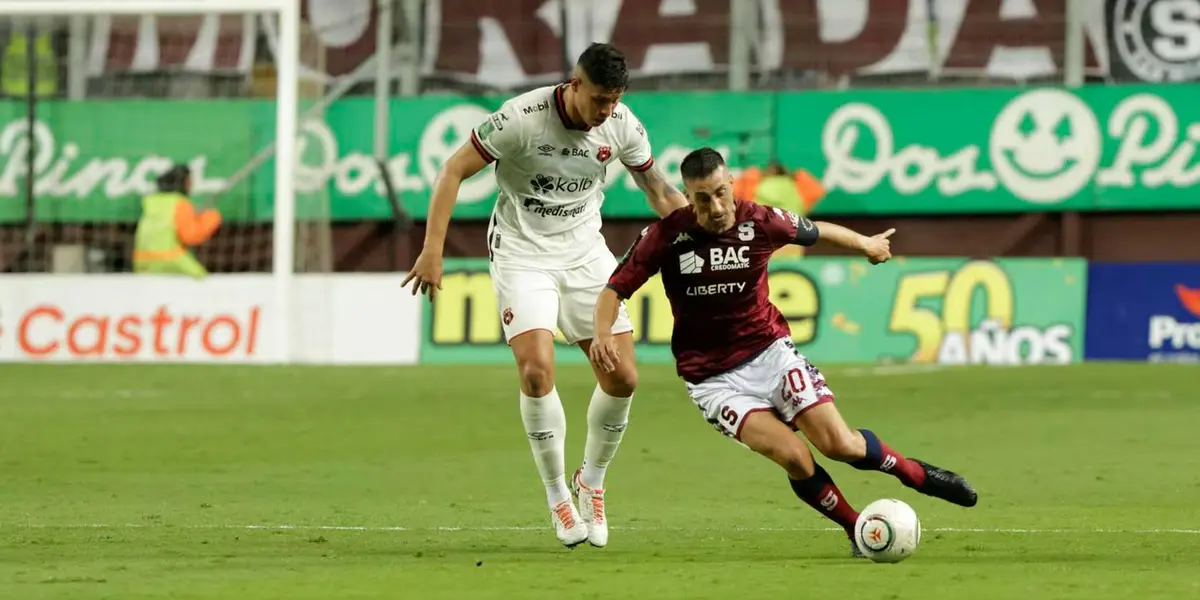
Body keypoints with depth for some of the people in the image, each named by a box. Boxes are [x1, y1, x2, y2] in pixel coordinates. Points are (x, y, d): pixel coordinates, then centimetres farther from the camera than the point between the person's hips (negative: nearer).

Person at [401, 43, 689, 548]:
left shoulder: (622, 126, -9)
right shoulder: (520, 118, -22)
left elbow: (660, 193, 7)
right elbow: (453, 171, -14)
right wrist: (432, 251, -18)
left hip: (585, 254, 4)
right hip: (522, 255, -4)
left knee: (622, 377, -4)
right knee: (537, 370, -21)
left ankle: (591, 483, 21)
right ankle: (557, 497, -3)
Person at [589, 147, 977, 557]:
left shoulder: (761, 222, -9)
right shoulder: (666, 236, -13)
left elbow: (816, 231, 12)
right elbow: (615, 289, -7)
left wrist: (866, 244, 30)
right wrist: (602, 334, -28)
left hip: (770, 351, 1)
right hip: (712, 379, -1)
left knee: (840, 444, -13)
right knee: (792, 456, -22)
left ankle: (914, 473, 16)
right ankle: (859, 530, -2)